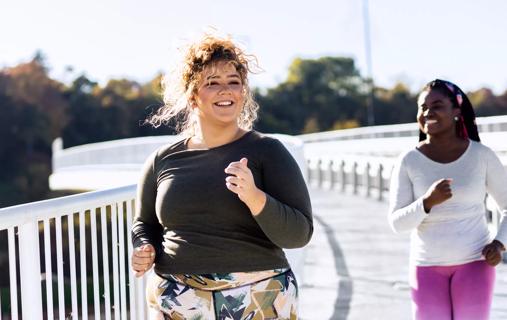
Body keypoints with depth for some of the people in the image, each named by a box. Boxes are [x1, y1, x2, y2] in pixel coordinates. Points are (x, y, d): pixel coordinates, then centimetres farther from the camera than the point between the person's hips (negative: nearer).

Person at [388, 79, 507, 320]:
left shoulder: (482, 156, -5)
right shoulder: (408, 161, -5)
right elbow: (397, 223, -9)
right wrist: (428, 202, -26)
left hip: (474, 263, 0)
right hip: (428, 267, 0)